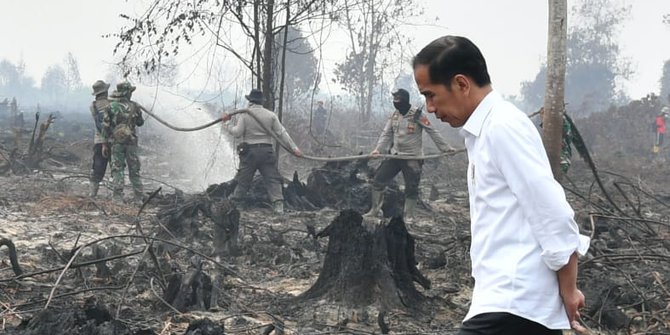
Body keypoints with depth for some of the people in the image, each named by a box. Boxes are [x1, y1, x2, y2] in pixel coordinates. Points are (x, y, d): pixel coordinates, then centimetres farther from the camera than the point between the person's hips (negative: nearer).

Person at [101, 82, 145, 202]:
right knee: (134, 170, 10)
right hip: (131, 142, 1)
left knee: (117, 169, 3)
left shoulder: (112, 107, -4)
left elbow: (105, 126, -3)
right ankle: (139, 198, 12)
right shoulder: (135, 106, -2)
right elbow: (140, 123, 12)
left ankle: (118, 197, -5)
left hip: (117, 142, -1)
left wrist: (105, 143, 4)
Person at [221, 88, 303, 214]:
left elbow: (237, 133, -11)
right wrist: (294, 148, 5)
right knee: (272, 178, -1)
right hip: (267, 151, 1)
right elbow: (282, 133, 3)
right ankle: (278, 204, -12)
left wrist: (226, 124, 1)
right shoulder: (271, 115, 4)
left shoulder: (244, 115, -4)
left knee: (243, 179, 10)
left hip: (249, 151, -1)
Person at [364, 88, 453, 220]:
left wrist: (446, 148, -12)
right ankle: (375, 209, 16)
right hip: (395, 155, 5)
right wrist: (378, 149, -7)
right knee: (378, 179, 2)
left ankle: (408, 216, 16)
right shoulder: (394, 115, 3)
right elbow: (386, 134, 6)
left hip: (413, 157, -5)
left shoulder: (417, 115, -14)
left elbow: (433, 132, -10)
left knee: (411, 188, 1)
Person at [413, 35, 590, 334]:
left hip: (513, 305, -9)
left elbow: (553, 213, -15)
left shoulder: (503, 126, -11)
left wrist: (567, 290, -8)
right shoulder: (486, 130, 18)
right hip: (506, 299, 9)